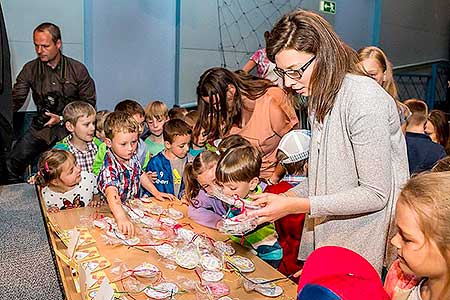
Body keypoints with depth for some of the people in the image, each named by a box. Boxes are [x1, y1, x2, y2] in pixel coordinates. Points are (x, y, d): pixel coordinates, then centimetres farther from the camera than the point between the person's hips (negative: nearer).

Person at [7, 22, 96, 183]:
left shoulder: (78, 69, -1)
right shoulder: (30, 69, 6)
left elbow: (89, 103, 0)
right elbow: (15, 100, 4)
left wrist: (62, 119, -10)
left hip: (70, 129, -2)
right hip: (41, 128, 3)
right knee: (11, 163, -9)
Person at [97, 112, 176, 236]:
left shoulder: (133, 157, -2)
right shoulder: (109, 168, -24)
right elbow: (112, 196, -40)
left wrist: (156, 193, 14)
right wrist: (122, 218, -54)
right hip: (113, 213, -5)